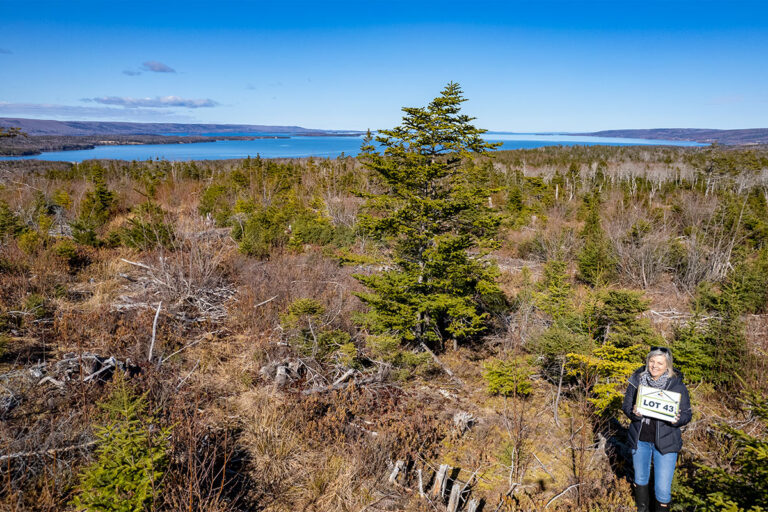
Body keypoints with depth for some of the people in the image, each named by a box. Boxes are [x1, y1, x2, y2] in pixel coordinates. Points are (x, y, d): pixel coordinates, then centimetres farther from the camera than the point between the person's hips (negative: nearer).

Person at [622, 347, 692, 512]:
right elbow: (626, 405, -1)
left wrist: (676, 420, -27)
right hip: (640, 440, 3)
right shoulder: (637, 380, -7)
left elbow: (687, 414, -6)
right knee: (640, 479, 23)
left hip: (665, 442, -2)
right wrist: (634, 412, -23)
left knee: (663, 488, 1)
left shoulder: (677, 385, -12)